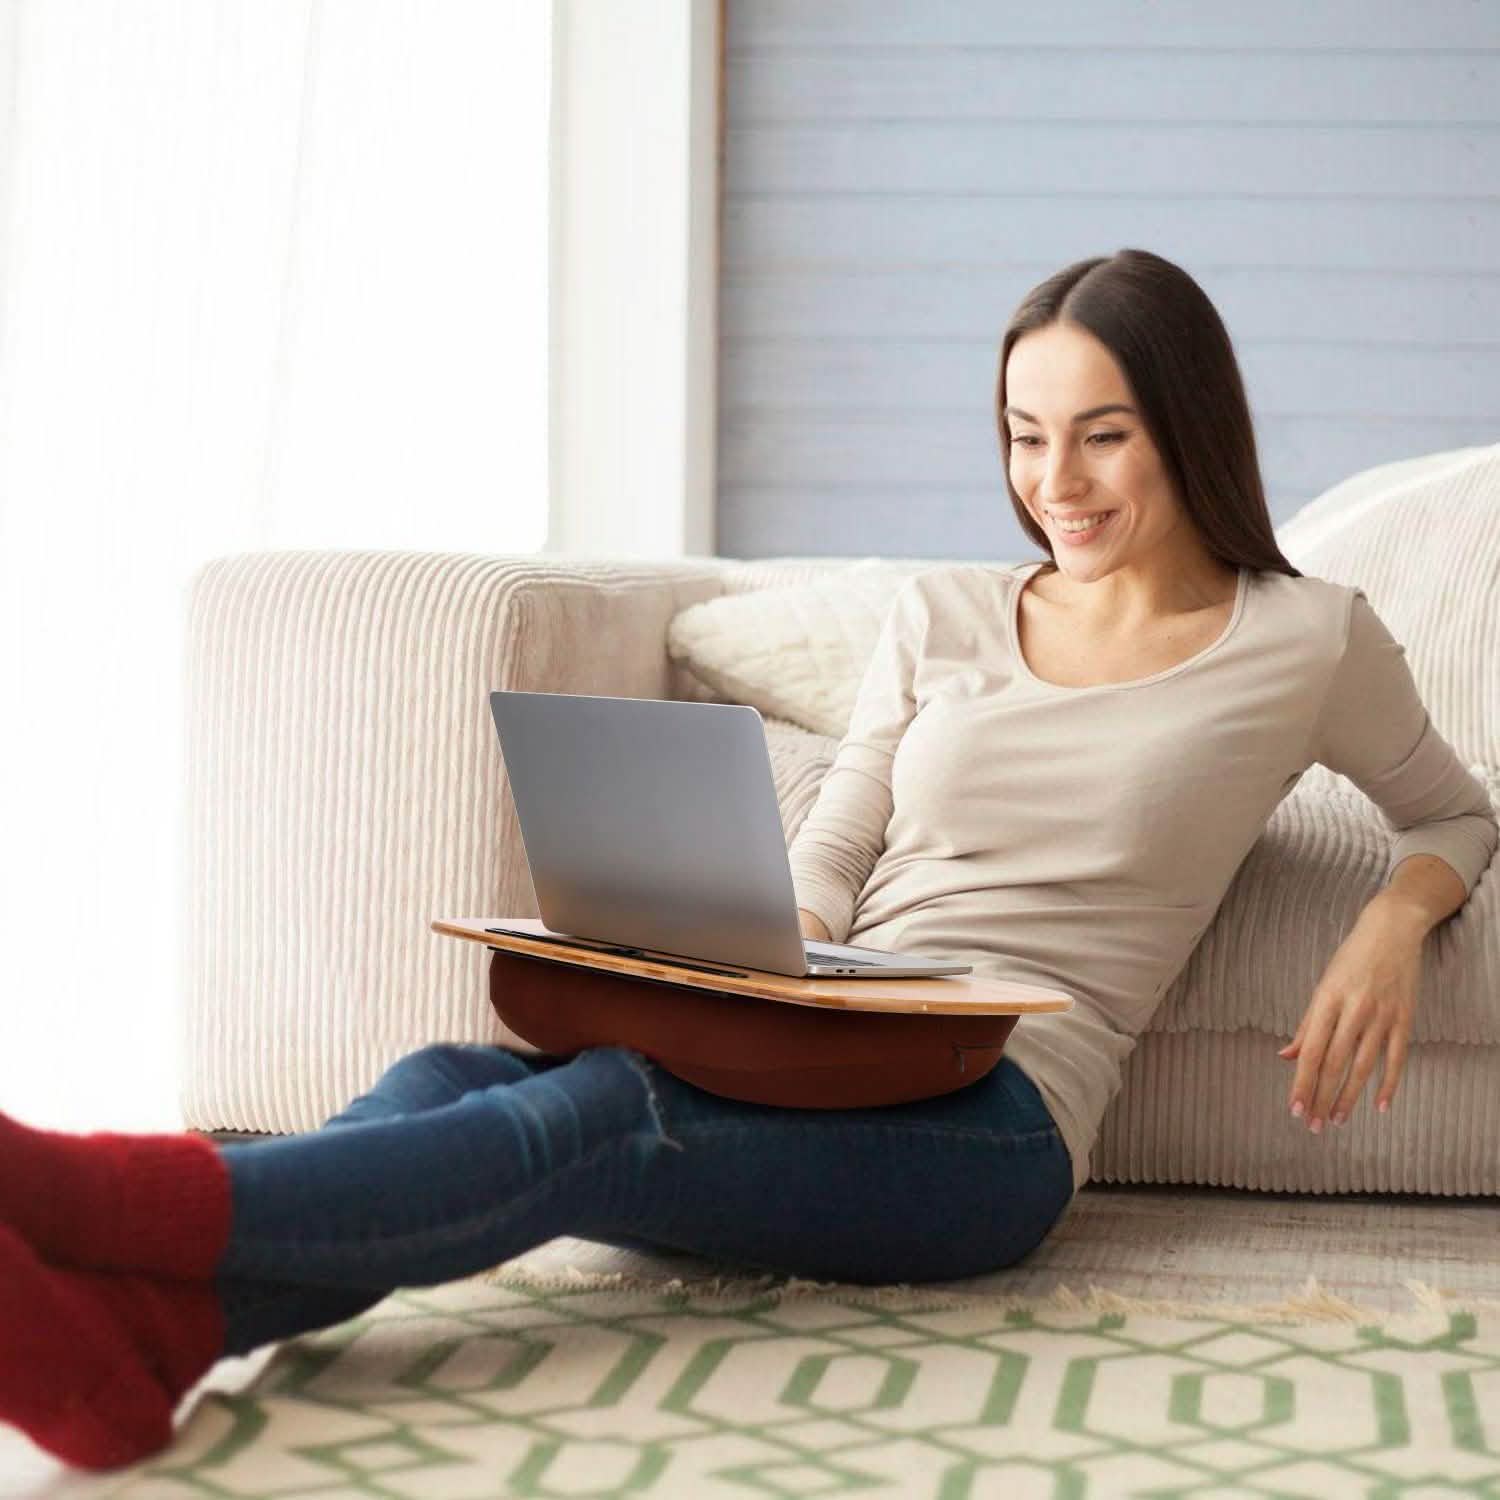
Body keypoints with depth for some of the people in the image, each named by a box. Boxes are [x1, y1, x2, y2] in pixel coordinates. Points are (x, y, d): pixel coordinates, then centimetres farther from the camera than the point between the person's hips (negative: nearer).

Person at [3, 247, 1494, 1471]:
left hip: (989, 1119, -5)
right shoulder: (941, 615, 21)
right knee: (446, 1078, -29)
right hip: (812, 1062, 5)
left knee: (598, 1117, -35)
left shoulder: (1308, 639, 11)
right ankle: (121, 1337, -56)